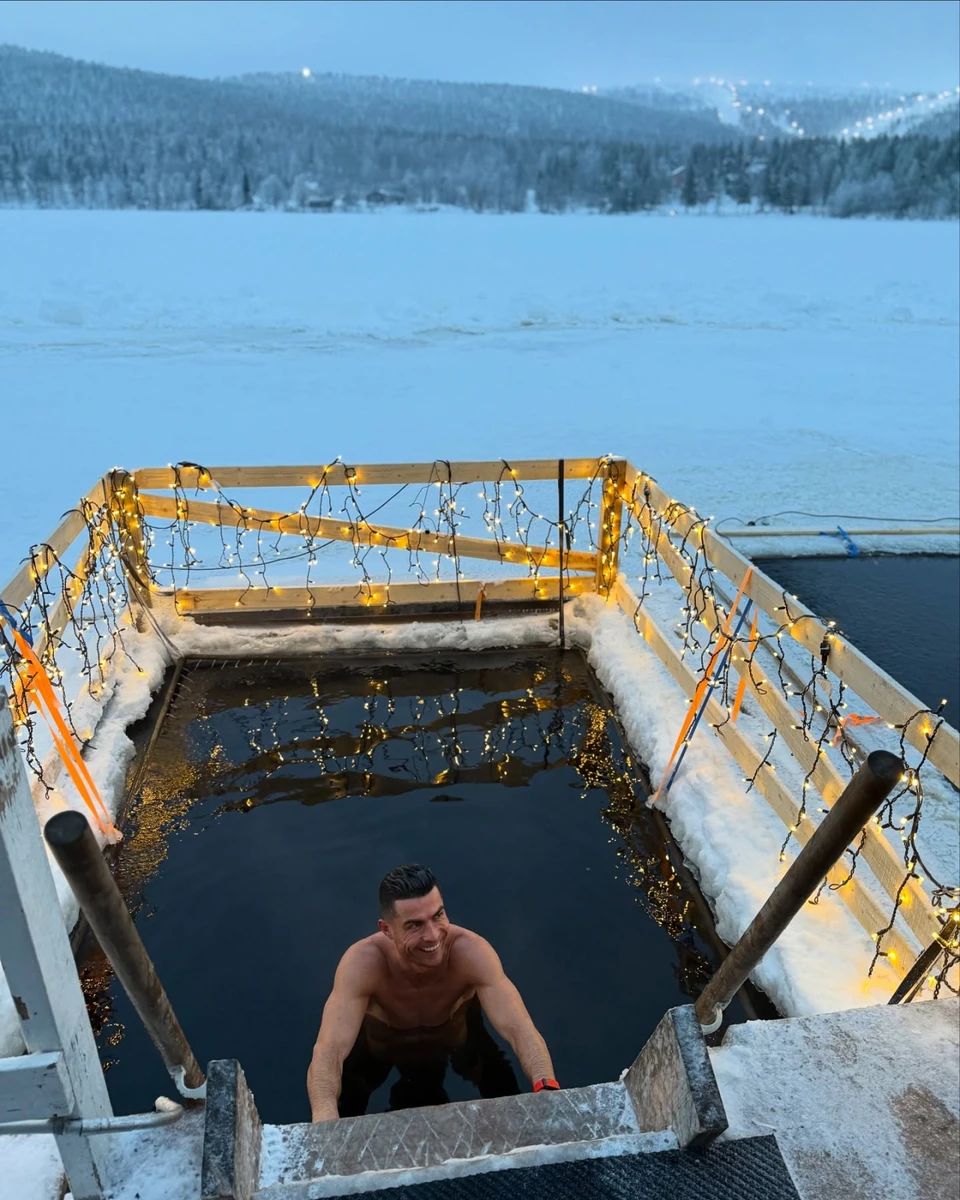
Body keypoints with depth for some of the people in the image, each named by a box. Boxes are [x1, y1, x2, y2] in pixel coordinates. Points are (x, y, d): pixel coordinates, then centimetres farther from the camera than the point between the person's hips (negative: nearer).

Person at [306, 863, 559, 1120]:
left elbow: (518, 1028, -43)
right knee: (342, 1106, -10)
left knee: (506, 1094, -8)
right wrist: (325, 1121, -66)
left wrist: (547, 1089, -62)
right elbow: (328, 1051, -46)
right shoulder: (363, 962, -39)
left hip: (457, 1028, 1)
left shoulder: (471, 952, -38)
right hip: (381, 1037, 0)